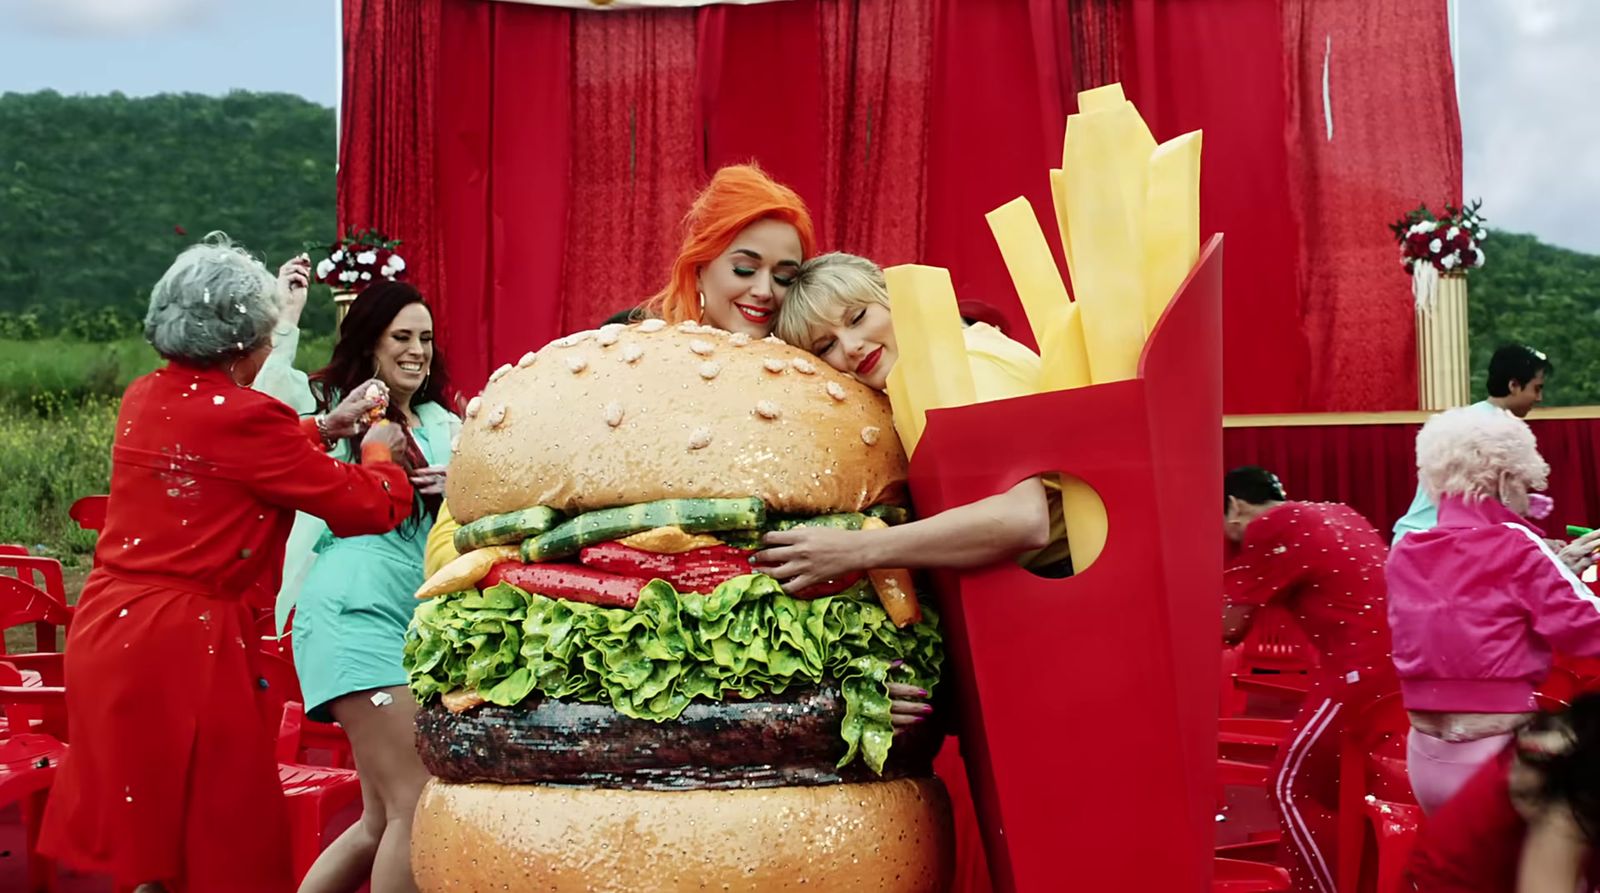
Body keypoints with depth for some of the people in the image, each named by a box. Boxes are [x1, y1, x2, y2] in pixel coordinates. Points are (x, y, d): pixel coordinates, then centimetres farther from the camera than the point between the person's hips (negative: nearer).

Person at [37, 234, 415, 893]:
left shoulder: (144, 399, 5)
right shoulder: (244, 417, -18)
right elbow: (375, 507, -13)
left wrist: (323, 429, 26)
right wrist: (380, 452, 8)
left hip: (107, 627, 8)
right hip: (185, 641, -8)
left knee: (142, 827, 20)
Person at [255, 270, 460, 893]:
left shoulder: (443, 427, 18)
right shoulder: (329, 403, 5)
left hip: (425, 619, 7)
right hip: (357, 612, -6)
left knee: (382, 821, 10)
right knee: (413, 807, -12)